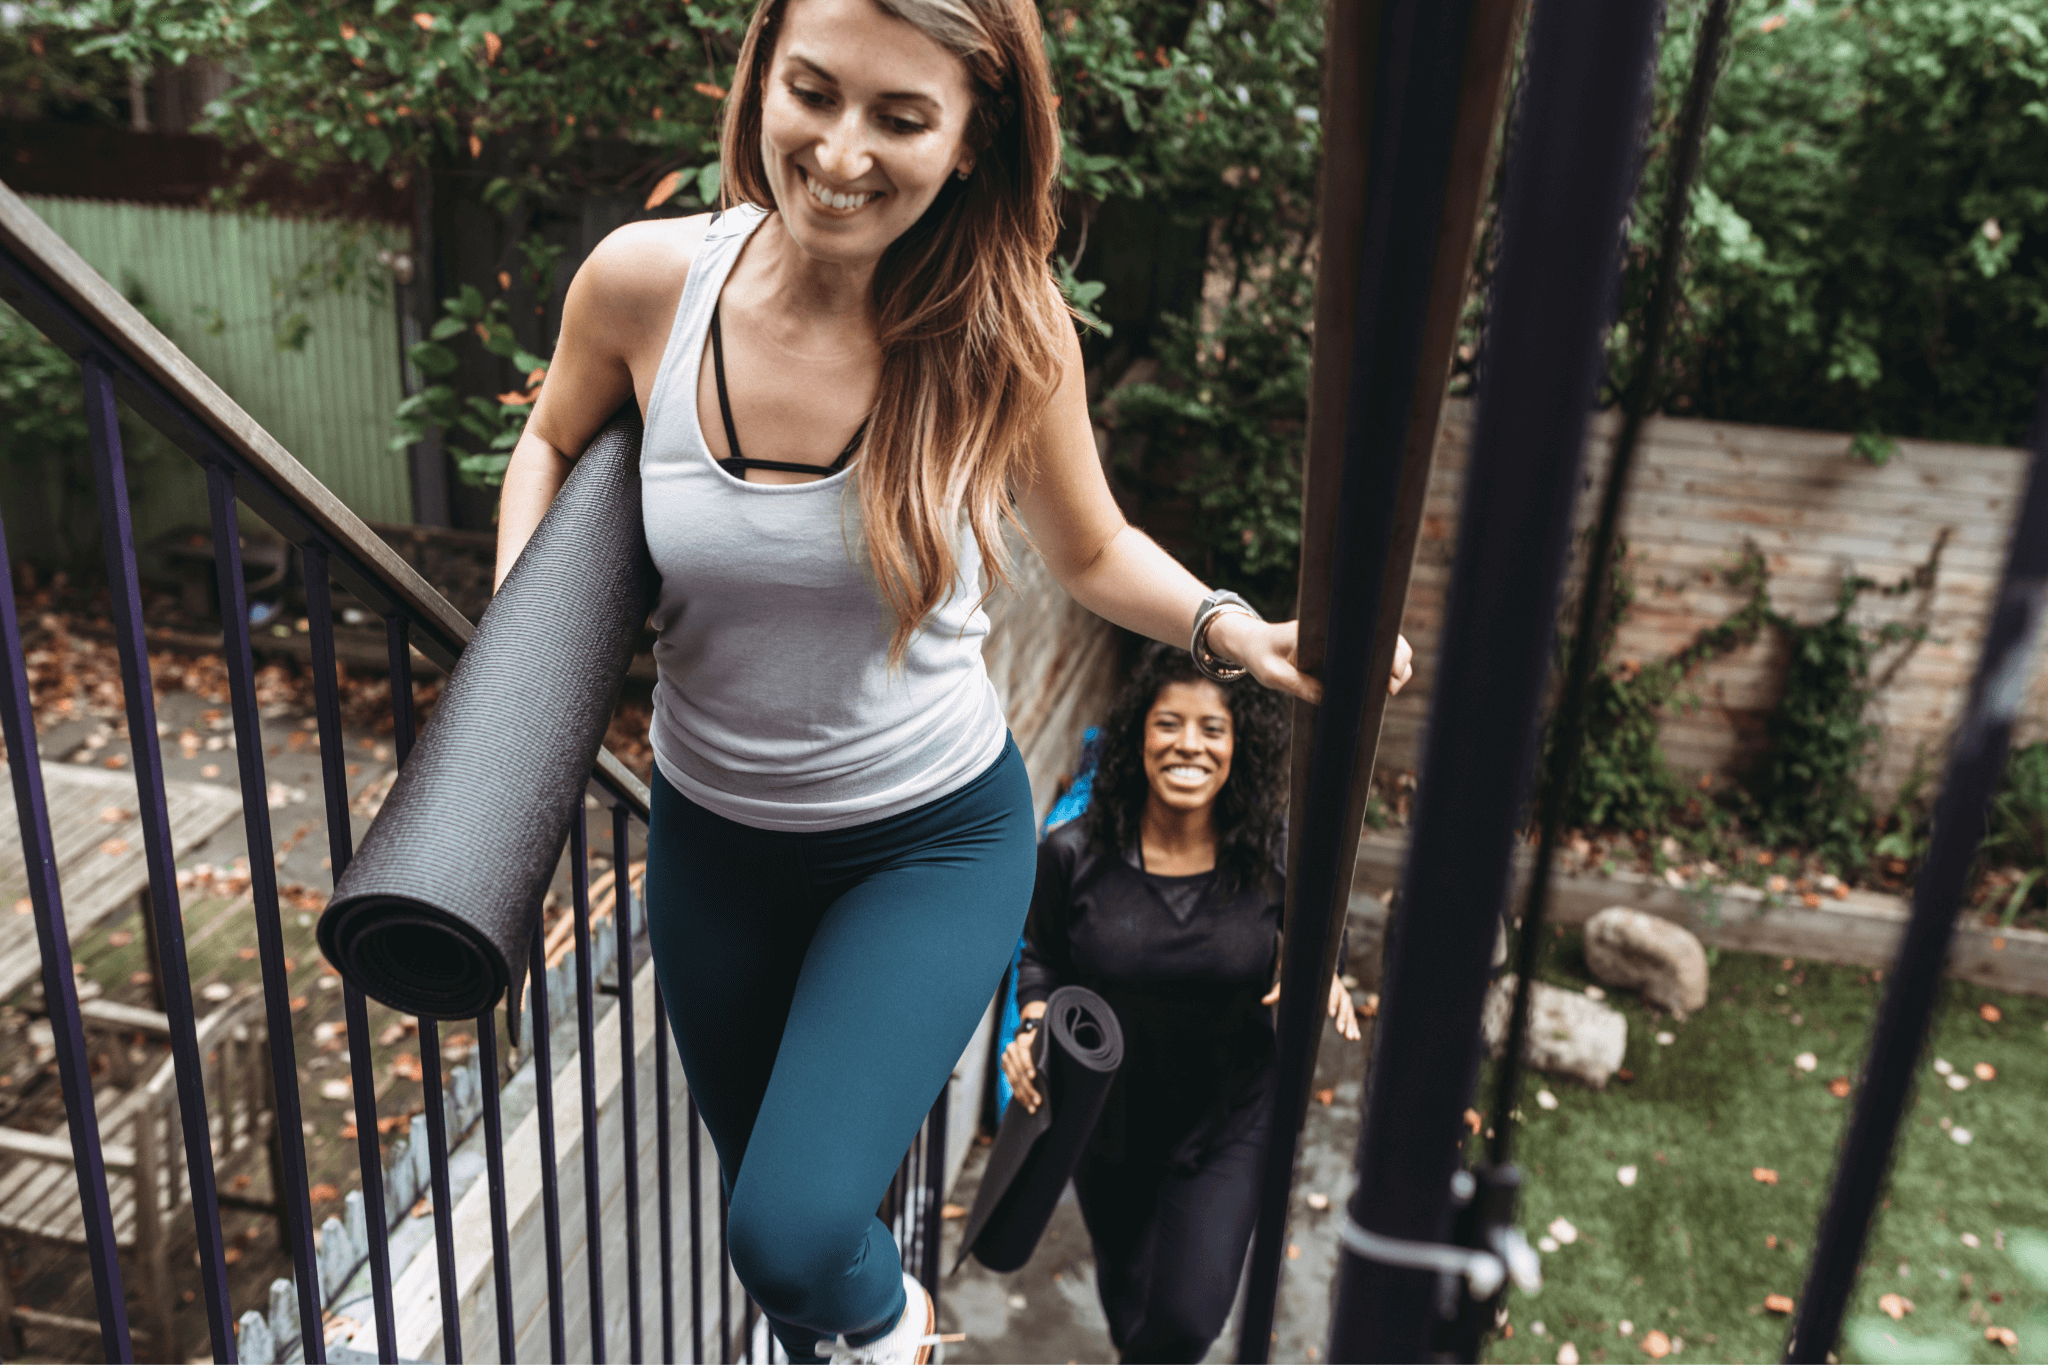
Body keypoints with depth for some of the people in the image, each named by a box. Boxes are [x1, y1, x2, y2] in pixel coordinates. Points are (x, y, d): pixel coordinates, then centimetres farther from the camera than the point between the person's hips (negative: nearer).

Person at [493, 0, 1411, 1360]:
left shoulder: (1004, 333, -18)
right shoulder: (644, 283, -15)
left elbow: (1093, 552, -1)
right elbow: (555, 444, 7)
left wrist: (1230, 628, -19)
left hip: (931, 839, -2)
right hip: (712, 835, 3)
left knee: (797, 1230, -14)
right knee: (763, 1206, 21)